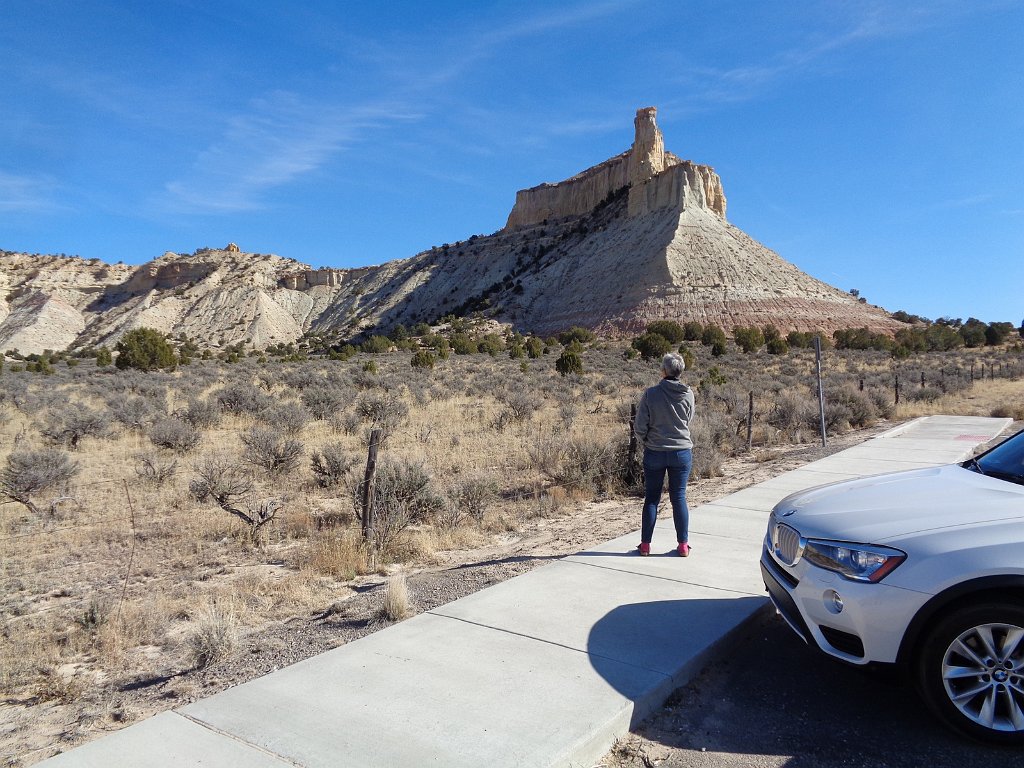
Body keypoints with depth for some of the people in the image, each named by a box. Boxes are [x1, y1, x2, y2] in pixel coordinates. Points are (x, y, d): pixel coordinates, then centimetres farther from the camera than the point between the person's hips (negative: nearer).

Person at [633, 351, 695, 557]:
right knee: (679, 498, 11)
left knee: (651, 498, 11)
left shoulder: (651, 394, -13)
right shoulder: (688, 394, -7)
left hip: (654, 453, -1)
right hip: (682, 452, 1)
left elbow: (639, 427, -9)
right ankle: (683, 544, 17)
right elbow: (688, 421, 5)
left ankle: (645, 544, 16)